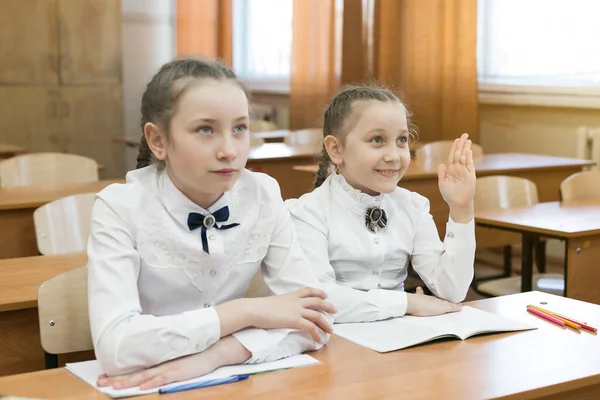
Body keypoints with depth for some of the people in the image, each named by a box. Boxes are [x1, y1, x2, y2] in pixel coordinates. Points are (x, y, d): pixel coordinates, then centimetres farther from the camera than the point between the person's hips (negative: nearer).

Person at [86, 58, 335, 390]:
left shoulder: (263, 196, -5)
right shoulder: (120, 208, -14)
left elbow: (315, 317, -10)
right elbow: (114, 346, -25)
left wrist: (213, 356, -23)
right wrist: (248, 311, -21)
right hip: (143, 385, -2)